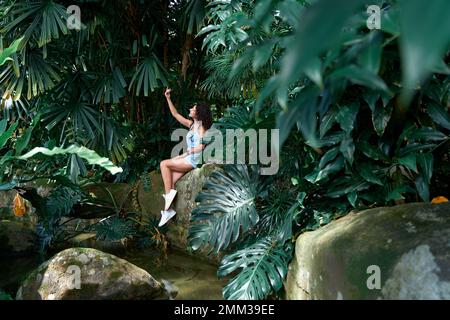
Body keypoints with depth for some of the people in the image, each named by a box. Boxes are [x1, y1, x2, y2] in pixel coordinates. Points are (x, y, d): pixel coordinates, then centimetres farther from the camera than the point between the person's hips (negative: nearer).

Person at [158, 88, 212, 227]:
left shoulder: (201, 126, -7)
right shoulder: (191, 124, 15)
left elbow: (201, 146, -19)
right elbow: (175, 114, 19)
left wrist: (184, 154, -15)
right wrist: (168, 98, 14)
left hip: (195, 159, -7)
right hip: (188, 159, 7)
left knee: (164, 164, -16)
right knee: (170, 181, -4)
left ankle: (169, 193, -12)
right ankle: (167, 210, -2)